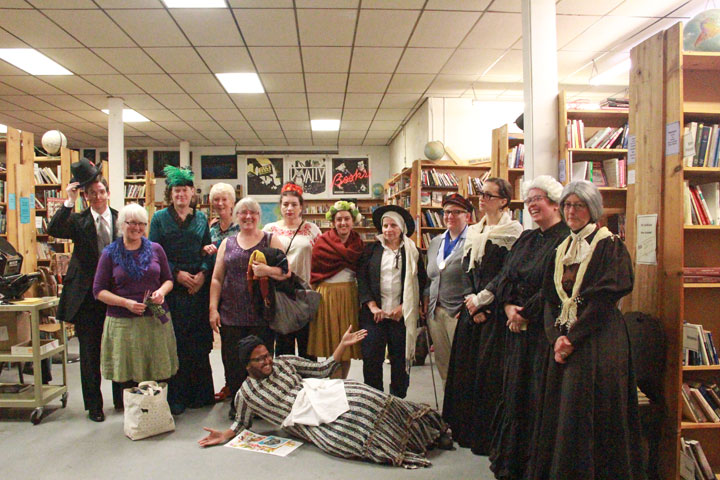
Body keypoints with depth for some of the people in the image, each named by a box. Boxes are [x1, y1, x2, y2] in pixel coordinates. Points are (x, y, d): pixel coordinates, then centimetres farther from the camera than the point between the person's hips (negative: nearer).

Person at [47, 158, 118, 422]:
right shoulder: (78, 221, 0)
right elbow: (53, 230, -18)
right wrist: (70, 201, -24)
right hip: (87, 295, 0)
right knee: (90, 353, 9)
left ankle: (121, 399, 29)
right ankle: (93, 405, 24)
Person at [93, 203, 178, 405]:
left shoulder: (155, 249, 7)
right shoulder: (110, 253, 2)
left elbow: (168, 279, 15)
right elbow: (99, 290, 0)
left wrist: (161, 291, -8)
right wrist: (126, 303, -13)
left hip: (156, 319, 2)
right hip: (123, 322, -1)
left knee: (159, 376, 3)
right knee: (128, 377, 4)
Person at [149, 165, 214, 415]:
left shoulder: (201, 218, 12)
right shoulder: (160, 218, 4)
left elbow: (208, 251, 9)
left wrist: (202, 274, -8)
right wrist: (177, 274, -11)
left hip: (199, 287, 2)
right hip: (172, 289, -2)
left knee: (200, 343, 5)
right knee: (175, 344, 0)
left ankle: (201, 393, 17)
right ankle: (176, 397, 10)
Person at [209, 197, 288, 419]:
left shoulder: (270, 240, 7)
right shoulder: (227, 243, 14)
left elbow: (286, 271, 0)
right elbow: (216, 279, 11)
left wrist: (267, 270, -19)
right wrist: (213, 308, 2)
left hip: (261, 315, -2)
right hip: (231, 315, 2)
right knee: (233, 361, 3)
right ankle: (237, 405, 20)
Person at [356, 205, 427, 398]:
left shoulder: (412, 252, 7)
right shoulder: (371, 250, 8)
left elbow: (421, 282, 2)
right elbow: (361, 279, 2)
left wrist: (403, 307, -7)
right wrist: (372, 307, -8)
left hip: (402, 314, 0)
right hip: (374, 313, 1)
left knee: (400, 359, 5)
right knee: (371, 358, -2)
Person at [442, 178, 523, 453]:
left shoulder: (512, 233, -8)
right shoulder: (474, 232, 13)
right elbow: (467, 271, 8)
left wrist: (482, 302, -11)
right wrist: (472, 306, -3)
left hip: (496, 312, -7)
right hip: (472, 310, 7)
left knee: (489, 371, -4)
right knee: (466, 366, 10)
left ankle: (487, 436, 9)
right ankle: (466, 430, 23)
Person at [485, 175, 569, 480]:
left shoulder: (566, 240, -10)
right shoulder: (526, 239, 15)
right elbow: (505, 275, 9)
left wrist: (525, 313, -12)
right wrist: (508, 306, -7)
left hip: (545, 329, -7)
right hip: (517, 329, 7)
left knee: (538, 395, 0)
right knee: (514, 392, 13)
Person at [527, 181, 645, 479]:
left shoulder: (609, 246, -4)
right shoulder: (562, 250, 15)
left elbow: (606, 298, -13)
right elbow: (550, 299, 10)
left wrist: (573, 337, -16)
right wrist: (556, 336, -6)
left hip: (597, 341, -6)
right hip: (563, 341, 6)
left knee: (586, 418, -4)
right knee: (558, 416, 10)